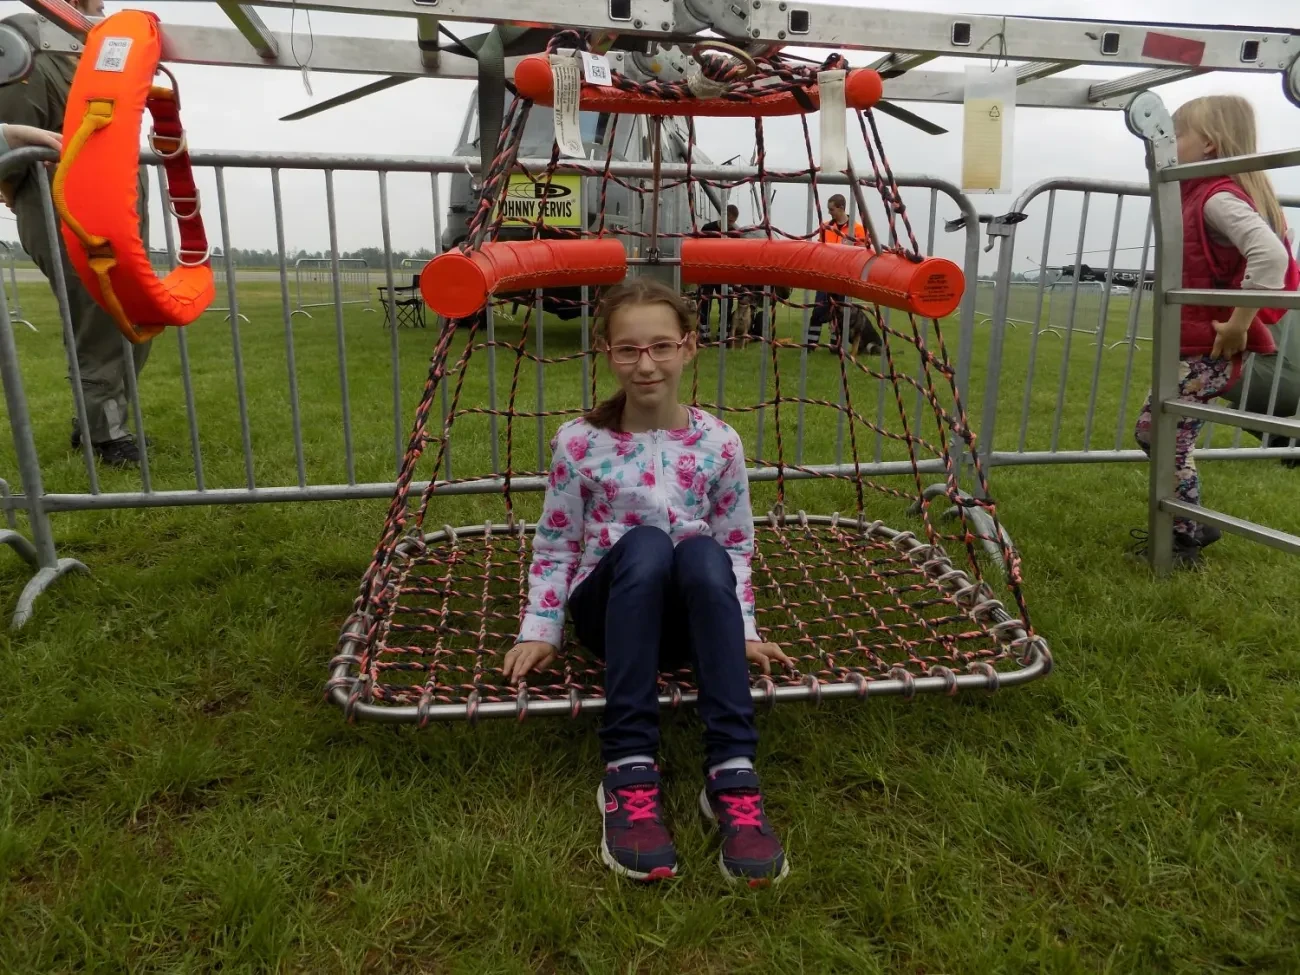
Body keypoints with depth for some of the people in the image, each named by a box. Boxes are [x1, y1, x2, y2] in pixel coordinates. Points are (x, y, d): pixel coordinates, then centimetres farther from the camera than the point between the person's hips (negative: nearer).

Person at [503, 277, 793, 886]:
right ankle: (629, 773, -38)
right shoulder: (580, 443, -4)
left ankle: (732, 775, -38)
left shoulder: (718, 443, 0)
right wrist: (540, 629, -6)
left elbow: (736, 548, 7)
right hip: (608, 610, -1)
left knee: (702, 553, -35)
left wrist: (743, 631, -3)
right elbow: (554, 548, 3)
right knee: (645, 543, -36)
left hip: (687, 619, 1)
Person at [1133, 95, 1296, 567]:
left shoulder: (1218, 198, -17)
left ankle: (1185, 541, 11)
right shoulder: (1204, 196, 14)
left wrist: (1239, 325, -26)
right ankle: (1190, 524, 27)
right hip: (1191, 347, 10)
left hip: (1207, 351, -10)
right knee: (1151, 430, 16)